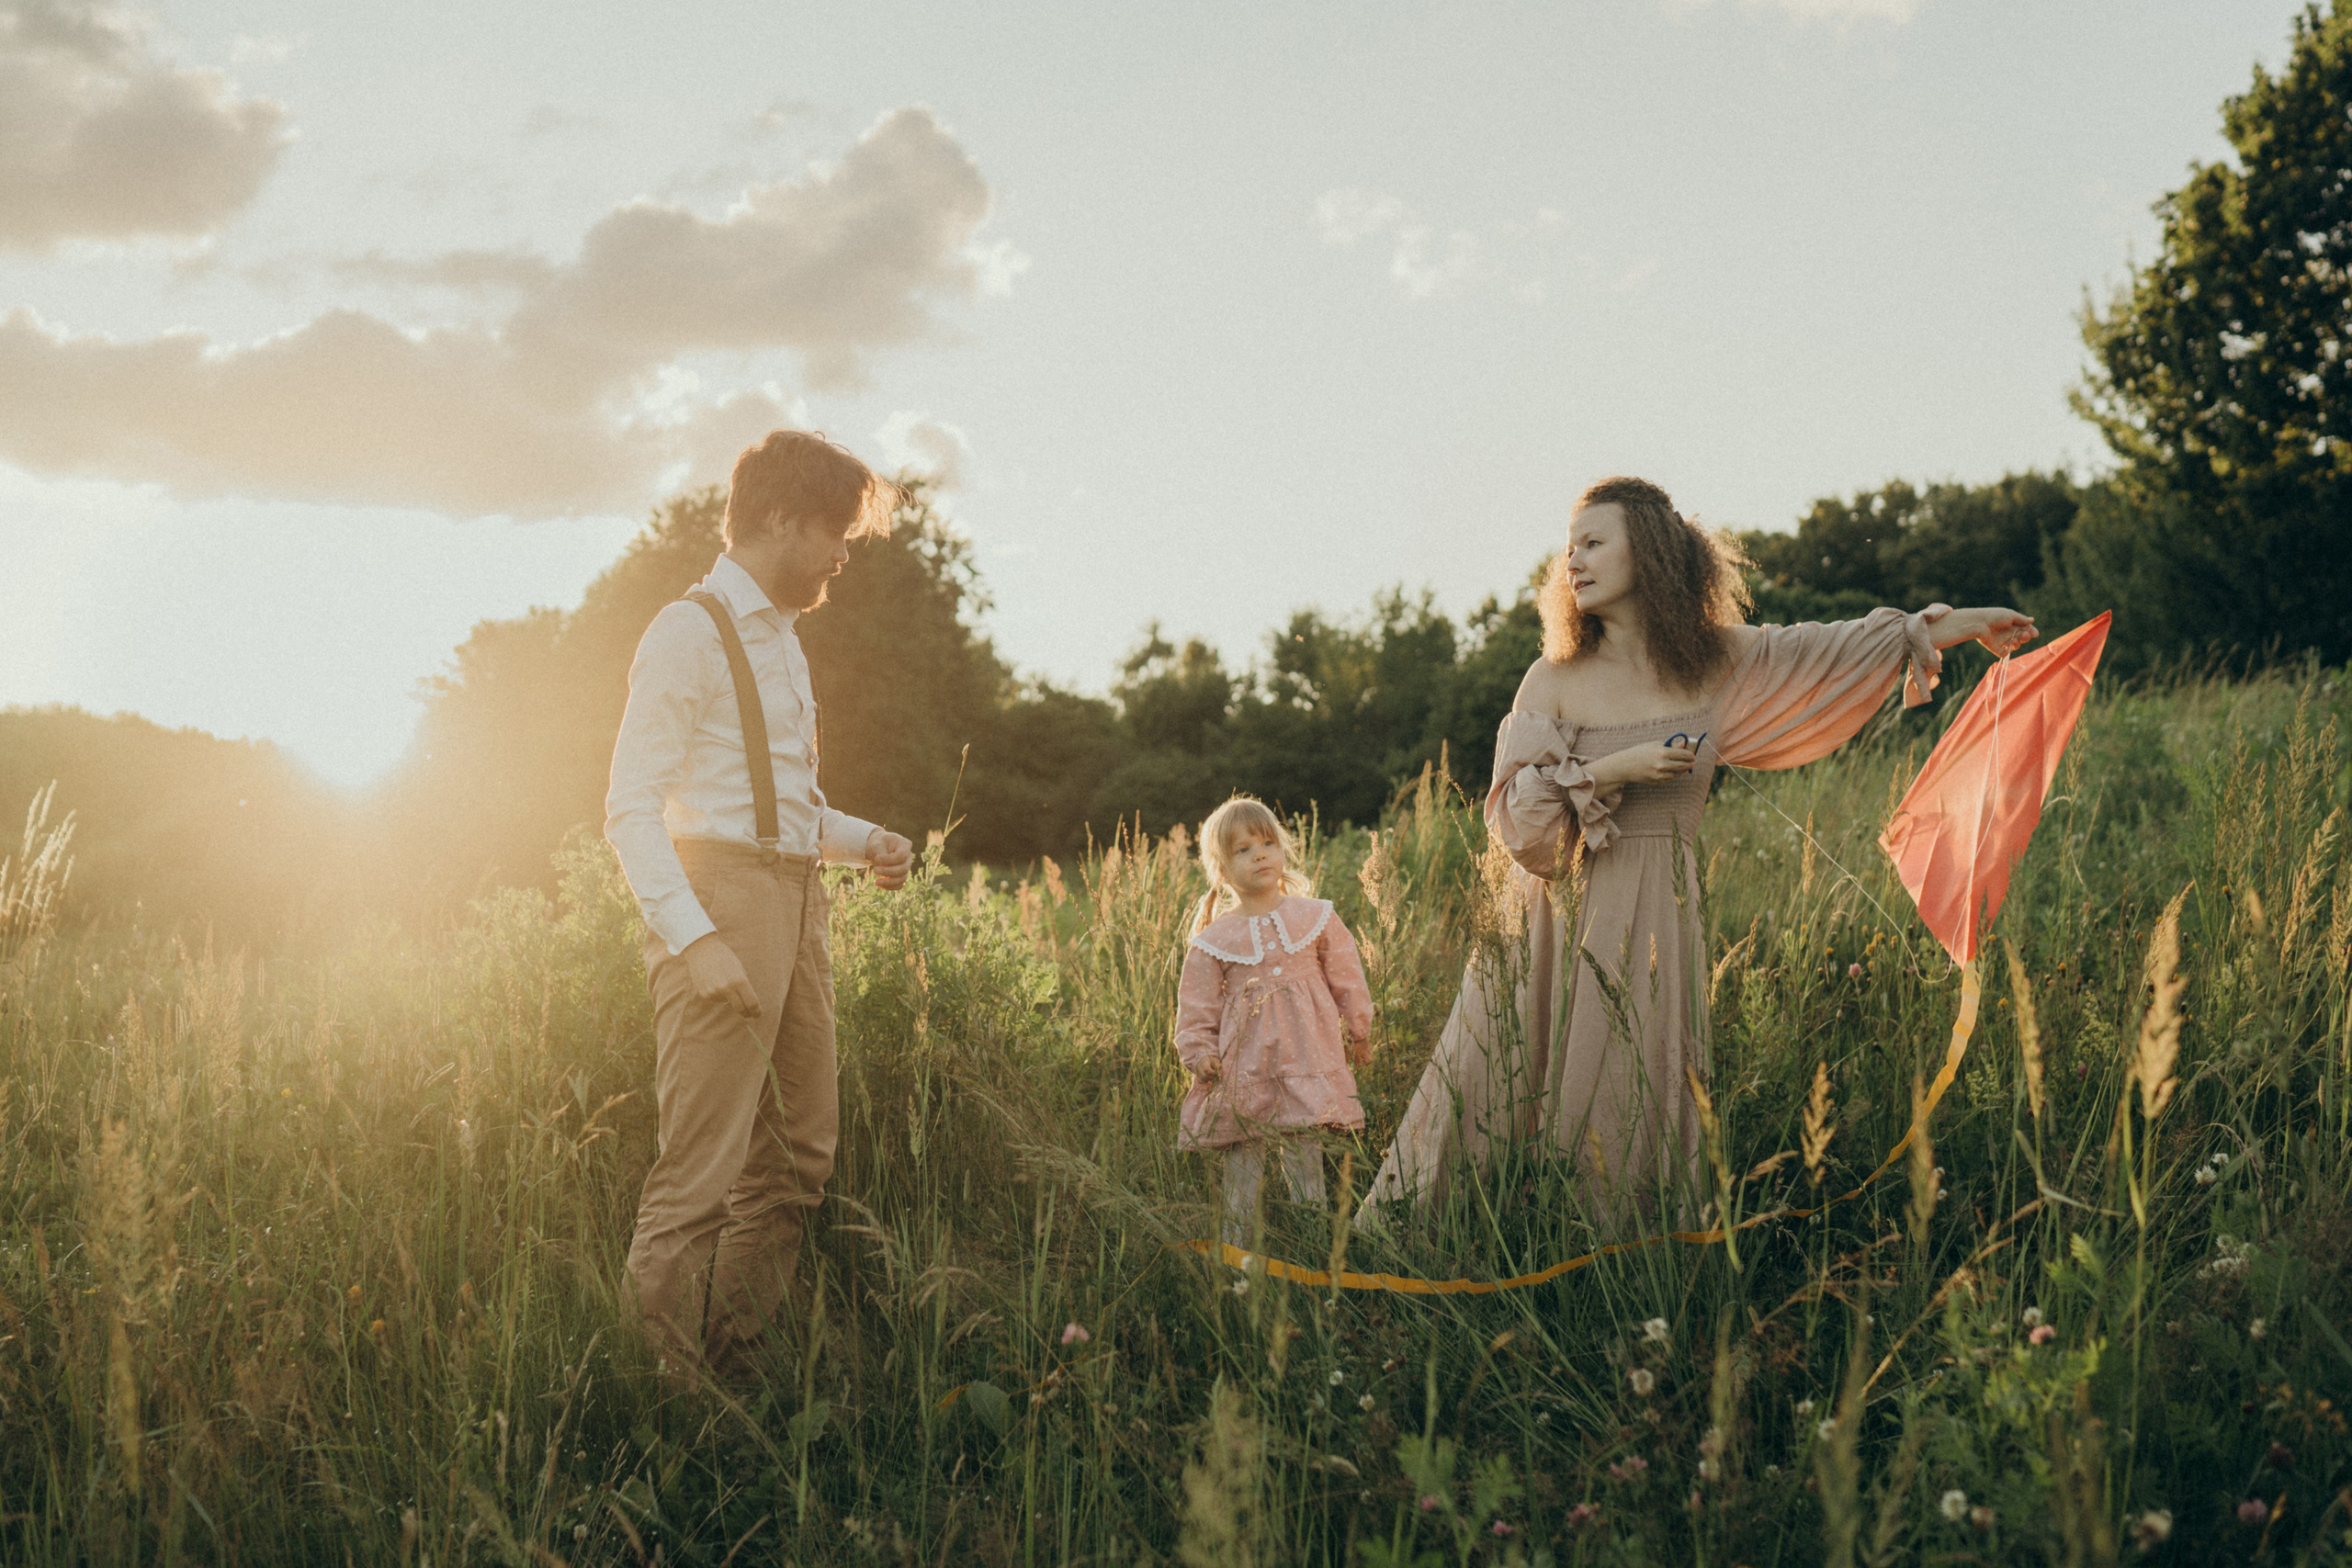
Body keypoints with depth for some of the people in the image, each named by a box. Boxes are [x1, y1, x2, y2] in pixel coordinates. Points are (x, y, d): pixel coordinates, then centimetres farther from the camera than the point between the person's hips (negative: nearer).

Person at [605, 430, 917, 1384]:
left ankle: (739, 1367, 23)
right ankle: (664, 1388, -3)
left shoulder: (782, 642, 22)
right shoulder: (690, 632, -6)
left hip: (795, 909, 10)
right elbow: (631, 807, -13)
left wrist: (863, 841, 10)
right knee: (701, 1171, -11)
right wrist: (694, 939, -24)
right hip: (722, 900, -9)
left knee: (800, 1154, 13)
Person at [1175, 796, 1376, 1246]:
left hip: (1304, 1061, 0)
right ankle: (1236, 1250, 11)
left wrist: (1357, 1031, 14)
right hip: (1242, 1069, 0)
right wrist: (1198, 1053, -6)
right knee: (1241, 1160, 3)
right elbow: (1197, 1006, 6)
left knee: (1304, 1157, 0)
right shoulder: (1214, 939, 2)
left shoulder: (1316, 918, 5)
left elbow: (1347, 978, 12)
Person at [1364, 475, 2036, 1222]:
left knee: (1624, 1118, 2)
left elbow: (1839, 648, 16)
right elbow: (1514, 815, -5)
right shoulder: (1555, 680, 0)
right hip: (1555, 916, -1)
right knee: (1482, 1097, -3)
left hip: (1652, 924, 1)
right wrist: (1611, 771, -16)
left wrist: (1961, 624, 22)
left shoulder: (1718, 662, 4)